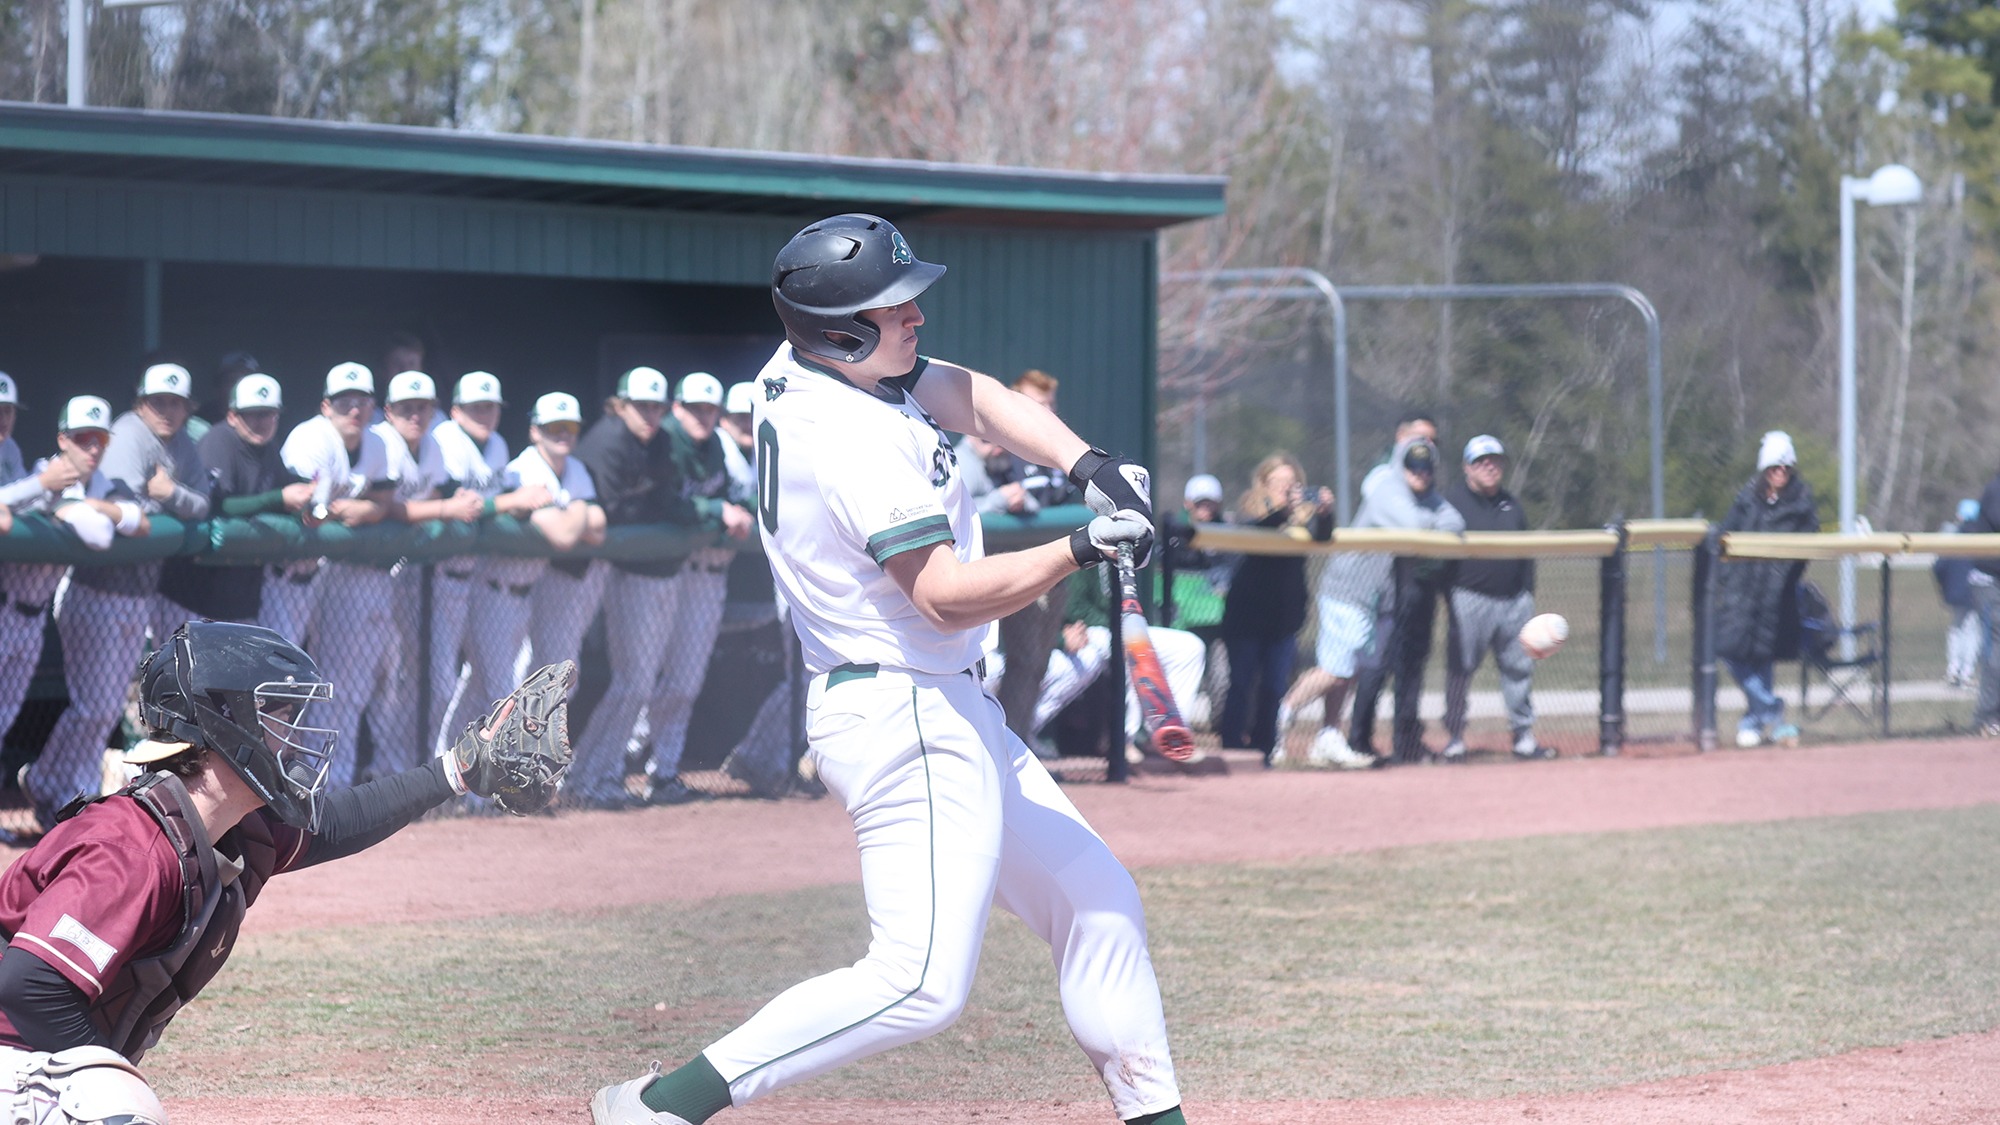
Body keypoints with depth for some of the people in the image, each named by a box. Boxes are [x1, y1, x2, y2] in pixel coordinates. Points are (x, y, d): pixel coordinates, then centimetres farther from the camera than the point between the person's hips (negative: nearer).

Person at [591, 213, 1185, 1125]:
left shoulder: (804, 366, 6)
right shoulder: (858, 440, -22)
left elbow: (973, 398, 12)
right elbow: (945, 596, -25)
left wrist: (1085, 464, -3)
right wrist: (1080, 550, -27)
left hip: (950, 715, 11)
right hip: (909, 719, -11)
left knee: (1095, 900, 17)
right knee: (922, 981, -17)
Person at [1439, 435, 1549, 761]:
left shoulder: (1511, 505, 16)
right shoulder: (1453, 501, -1)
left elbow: (1526, 554, 19)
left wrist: (1528, 597, 10)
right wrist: (1450, 600, -12)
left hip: (1514, 601, 5)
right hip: (1470, 599, -5)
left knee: (1519, 667, 6)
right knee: (1460, 669, -4)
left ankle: (1524, 737, 13)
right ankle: (1455, 738, 3)